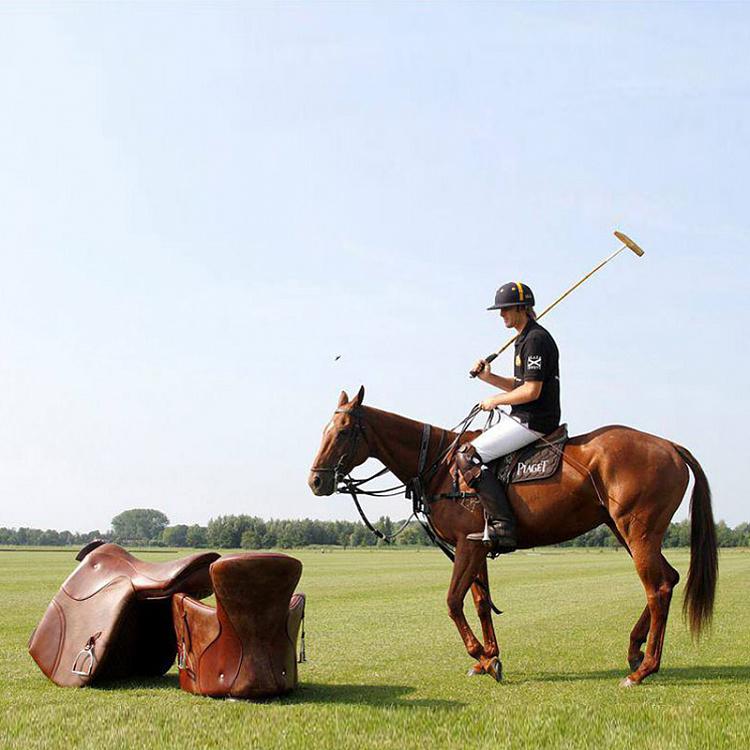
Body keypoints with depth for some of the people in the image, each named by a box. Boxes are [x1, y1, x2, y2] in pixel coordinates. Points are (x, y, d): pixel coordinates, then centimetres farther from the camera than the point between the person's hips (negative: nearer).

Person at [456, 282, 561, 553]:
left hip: (532, 421, -11)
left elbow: (531, 391, -20)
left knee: (467, 457, -16)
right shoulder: (525, 339, 19)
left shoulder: (536, 339, -14)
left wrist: (496, 400, -7)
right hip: (523, 419, 11)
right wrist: (488, 377, 10)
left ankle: (502, 525, -19)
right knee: (472, 445, 21)